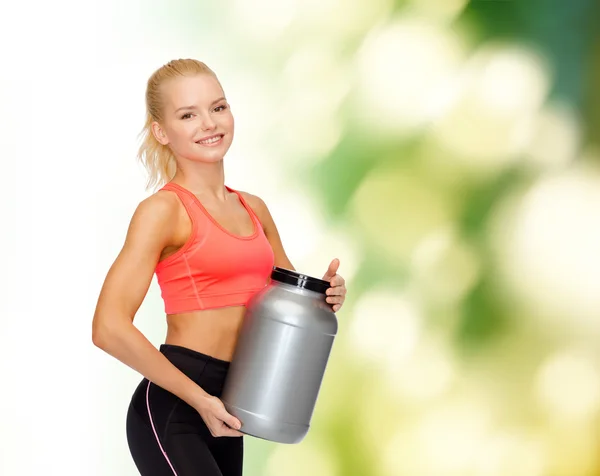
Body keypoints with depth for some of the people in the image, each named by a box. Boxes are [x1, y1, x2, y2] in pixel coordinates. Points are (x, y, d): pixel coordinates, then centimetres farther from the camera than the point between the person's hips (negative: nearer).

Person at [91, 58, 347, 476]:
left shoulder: (253, 209, 12)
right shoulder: (164, 210, -8)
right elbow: (109, 328, -18)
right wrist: (200, 399, -16)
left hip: (220, 416, 7)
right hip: (171, 410, -7)